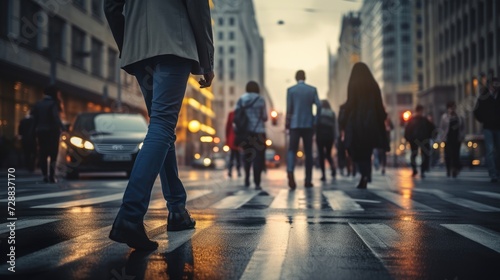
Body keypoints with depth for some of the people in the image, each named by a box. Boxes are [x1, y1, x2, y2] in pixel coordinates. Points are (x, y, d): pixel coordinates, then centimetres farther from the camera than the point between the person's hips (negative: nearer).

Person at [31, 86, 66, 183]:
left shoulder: (38, 104, 9)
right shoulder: (53, 104, -9)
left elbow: (35, 119, 8)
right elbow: (56, 118, -20)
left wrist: (35, 130, 12)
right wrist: (63, 128, -25)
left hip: (40, 131, 5)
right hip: (52, 131, -5)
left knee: (43, 154, 8)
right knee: (53, 154, 0)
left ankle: (45, 175, 2)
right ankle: (52, 176, -7)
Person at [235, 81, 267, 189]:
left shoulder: (241, 100, 6)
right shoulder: (260, 100, -1)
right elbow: (265, 117, -3)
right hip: (258, 132, -3)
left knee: (246, 155, 19)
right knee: (258, 157, 0)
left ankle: (247, 179, 11)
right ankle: (257, 183, -7)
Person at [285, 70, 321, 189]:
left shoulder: (290, 90, 0)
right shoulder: (312, 89, 3)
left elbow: (289, 108, -2)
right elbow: (318, 106, -6)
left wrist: (287, 122, 9)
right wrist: (315, 121, 2)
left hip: (295, 124, -1)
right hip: (308, 124, 1)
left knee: (292, 150, -2)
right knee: (308, 152, 8)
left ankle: (290, 172, -29)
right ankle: (308, 180, 9)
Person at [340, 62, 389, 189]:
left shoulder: (353, 85, -4)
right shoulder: (374, 85, 8)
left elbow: (350, 104, -9)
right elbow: (379, 105, 8)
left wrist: (343, 125, -6)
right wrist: (381, 121, 15)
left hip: (356, 123, -4)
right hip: (371, 124, 4)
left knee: (356, 151, 5)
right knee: (366, 153, 11)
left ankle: (365, 174, -18)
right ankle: (364, 181, 5)